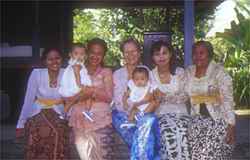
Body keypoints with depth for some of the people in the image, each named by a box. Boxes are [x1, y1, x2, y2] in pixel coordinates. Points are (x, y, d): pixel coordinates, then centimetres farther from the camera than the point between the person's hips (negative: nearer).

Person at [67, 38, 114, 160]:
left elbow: (109, 97, -4)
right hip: (80, 120, 1)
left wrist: (93, 91, -17)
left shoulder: (106, 72, 7)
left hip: (101, 120, -1)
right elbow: (68, 97, 2)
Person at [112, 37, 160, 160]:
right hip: (124, 115, 1)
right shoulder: (117, 74, 11)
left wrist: (143, 113, -17)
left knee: (148, 121, -34)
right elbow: (118, 102, 2)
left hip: (144, 115, 0)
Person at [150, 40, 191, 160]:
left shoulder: (180, 72, 5)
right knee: (168, 132, -32)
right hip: (161, 114, 0)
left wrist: (165, 96, -16)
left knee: (182, 132, -31)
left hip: (180, 113, 1)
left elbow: (185, 97, -2)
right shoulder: (150, 75, 5)